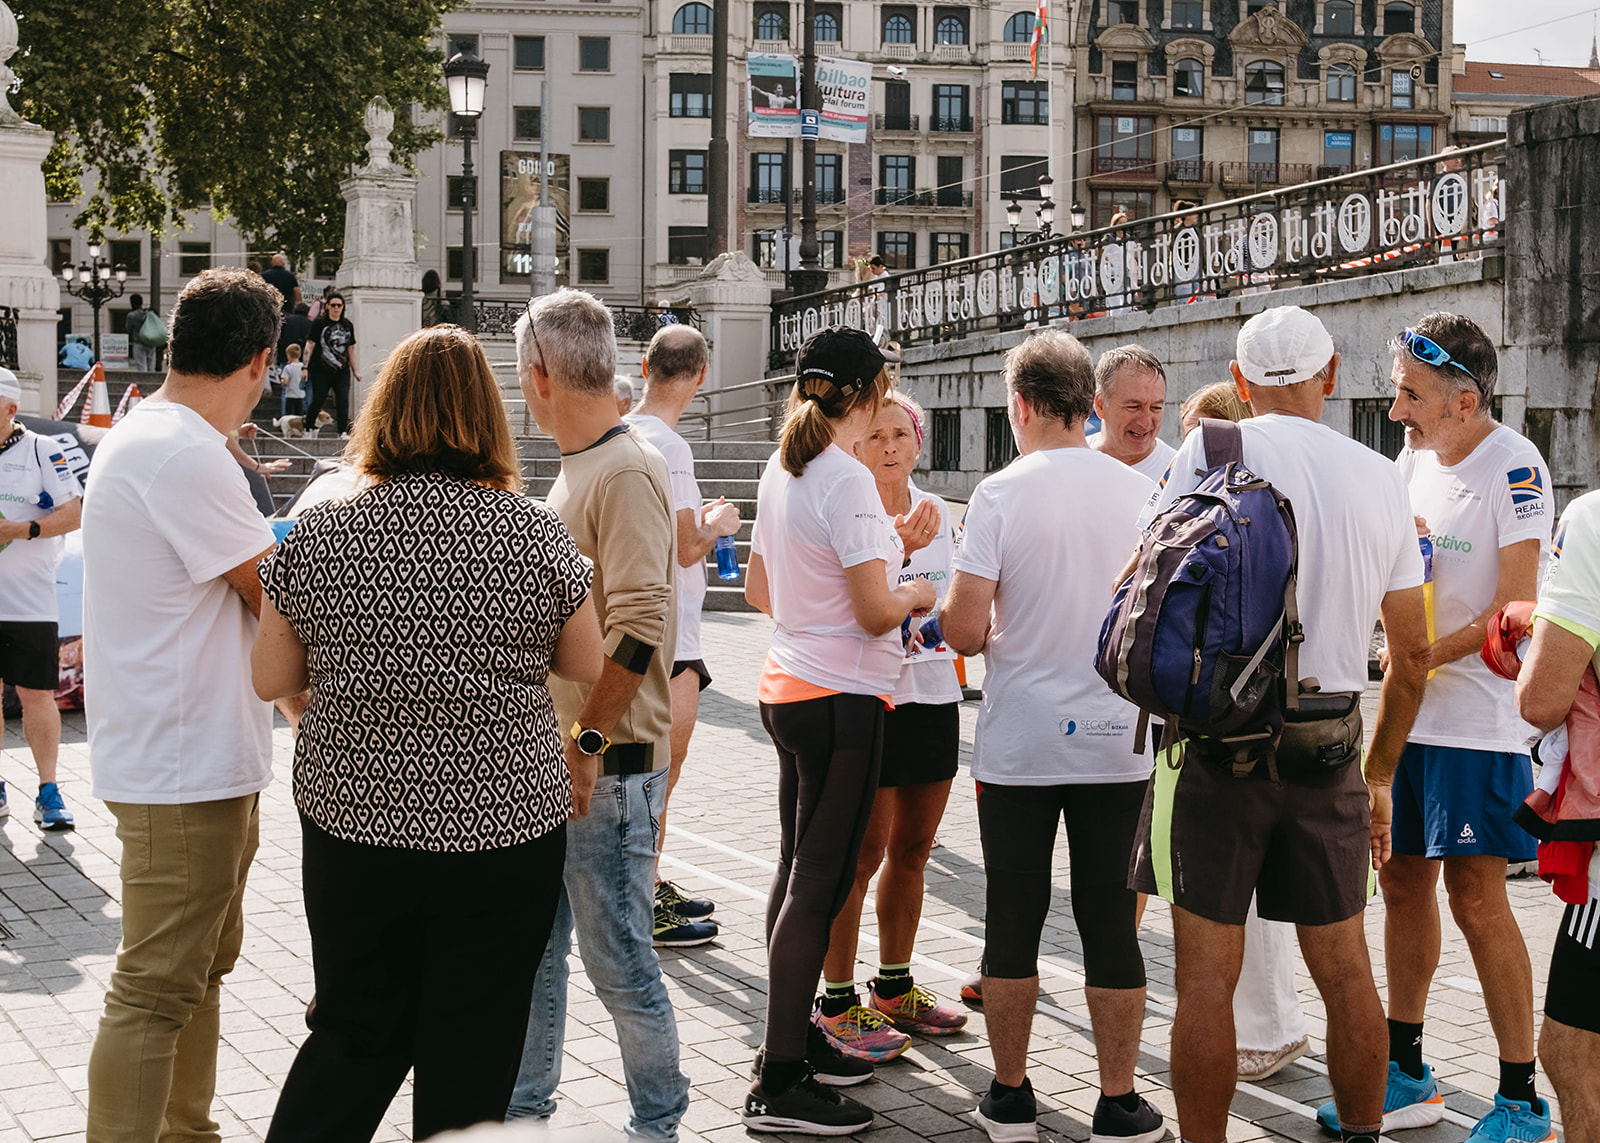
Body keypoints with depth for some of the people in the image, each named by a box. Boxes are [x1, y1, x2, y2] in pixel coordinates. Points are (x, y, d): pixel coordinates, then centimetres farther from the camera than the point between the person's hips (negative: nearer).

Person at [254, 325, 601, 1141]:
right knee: (471, 1057, 10)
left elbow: (271, 681, 2)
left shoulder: (316, 534, -5)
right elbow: (587, 668, 3)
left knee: (354, 1032, 18)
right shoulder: (538, 536, -9)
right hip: (503, 826, -1)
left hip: (350, 821, 2)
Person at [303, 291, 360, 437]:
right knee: (317, 401, 2)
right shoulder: (320, 323, -2)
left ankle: (343, 431, -4)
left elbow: (351, 349, 18)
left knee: (343, 401, -7)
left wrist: (355, 370, 17)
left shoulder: (347, 325, 11)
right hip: (321, 371, -3)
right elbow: (310, 345, -3)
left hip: (342, 371, 3)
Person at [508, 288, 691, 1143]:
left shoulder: (626, 472, -16)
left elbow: (639, 624, -23)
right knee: (531, 954, 16)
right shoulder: (575, 469, 14)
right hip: (549, 760, 9)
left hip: (603, 767, -9)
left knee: (620, 964, 0)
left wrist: (587, 742, -21)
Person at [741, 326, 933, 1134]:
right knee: (819, 884, -4)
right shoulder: (847, 480, -18)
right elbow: (876, 612, -19)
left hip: (787, 687, 9)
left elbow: (758, 588, 19)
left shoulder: (780, 470, 9)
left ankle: (791, 1036, 29)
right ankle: (779, 1084, 0)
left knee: (798, 869, 17)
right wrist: (915, 594, 0)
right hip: (842, 699, -9)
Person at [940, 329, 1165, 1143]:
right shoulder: (1143, 494, 0)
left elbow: (964, 630, -14)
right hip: (1116, 741, 2)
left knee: (1014, 922, 9)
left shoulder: (1001, 494, -11)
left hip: (1019, 745, -2)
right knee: (1110, 922, 8)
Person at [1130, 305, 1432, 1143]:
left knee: (1207, 975, 1)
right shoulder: (1381, 479, 8)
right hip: (1330, 746, 4)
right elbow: (1413, 650, 12)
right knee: (1345, 970, 13)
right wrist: (1380, 774, 22)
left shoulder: (1210, 453, -3)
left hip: (1217, 739, -4)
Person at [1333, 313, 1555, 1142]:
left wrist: (1422, 657, -20)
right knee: (1402, 882, 11)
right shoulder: (1415, 461, 10)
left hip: (1479, 722, -8)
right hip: (1408, 712, 8)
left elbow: (1515, 608, -17)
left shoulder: (1514, 467, -13)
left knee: (1476, 897, -6)